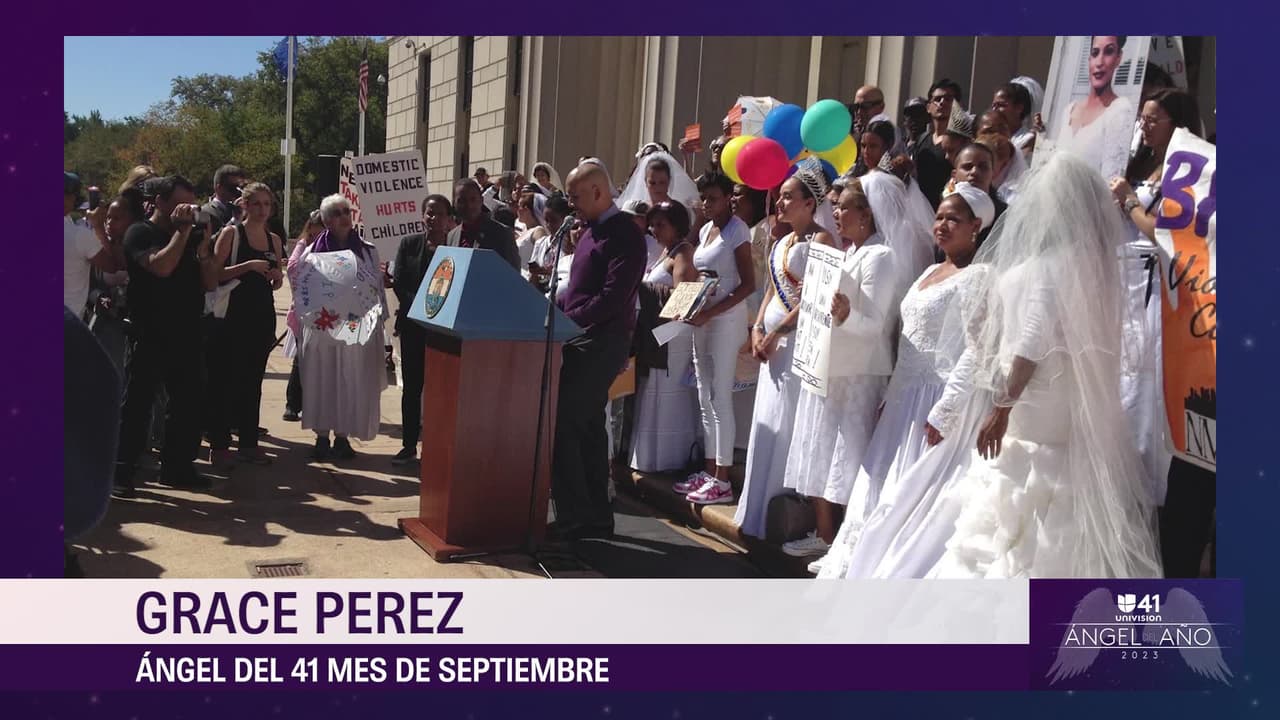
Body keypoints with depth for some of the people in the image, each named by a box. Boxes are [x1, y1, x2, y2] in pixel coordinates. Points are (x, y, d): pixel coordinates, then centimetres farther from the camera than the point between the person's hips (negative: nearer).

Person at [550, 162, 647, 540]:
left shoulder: (624, 235, -13)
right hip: (583, 340, 10)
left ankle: (573, 517, -5)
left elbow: (613, 297, -22)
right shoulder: (591, 231, 17)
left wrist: (566, 321, -21)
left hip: (602, 344, -10)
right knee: (588, 427, 13)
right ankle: (596, 516, 21)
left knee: (563, 424, -12)